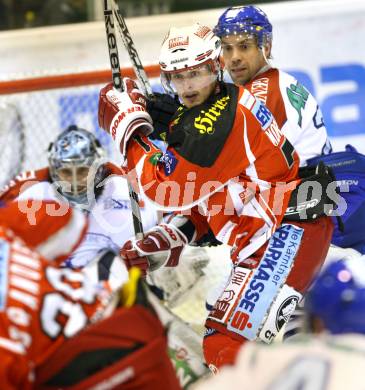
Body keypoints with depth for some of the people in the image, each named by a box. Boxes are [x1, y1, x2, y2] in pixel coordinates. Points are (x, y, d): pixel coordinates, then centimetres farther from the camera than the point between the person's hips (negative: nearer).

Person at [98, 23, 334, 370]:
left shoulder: (217, 120, -18)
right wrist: (163, 242, 8)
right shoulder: (193, 115, 15)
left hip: (288, 233, -11)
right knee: (220, 343, 19)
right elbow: (196, 198, 22)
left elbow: (170, 190, -14)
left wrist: (126, 124, -7)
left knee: (225, 345, -20)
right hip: (262, 241, 11)